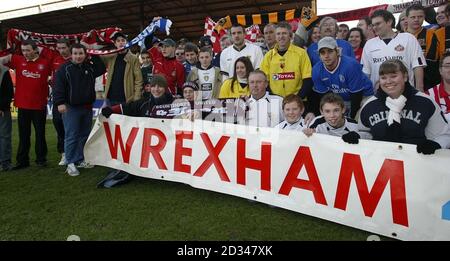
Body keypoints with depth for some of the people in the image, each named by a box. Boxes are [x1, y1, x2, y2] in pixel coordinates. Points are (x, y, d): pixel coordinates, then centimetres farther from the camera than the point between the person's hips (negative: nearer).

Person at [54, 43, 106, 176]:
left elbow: (102, 69, 12)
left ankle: (80, 160, 23)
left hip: (87, 107, 6)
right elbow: (58, 86, -10)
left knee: (84, 135, 12)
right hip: (71, 108, -6)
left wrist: (94, 56, 6)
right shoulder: (65, 68, -6)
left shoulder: (90, 67, 10)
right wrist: (60, 103, -19)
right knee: (71, 136, -4)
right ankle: (70, 163, 2)